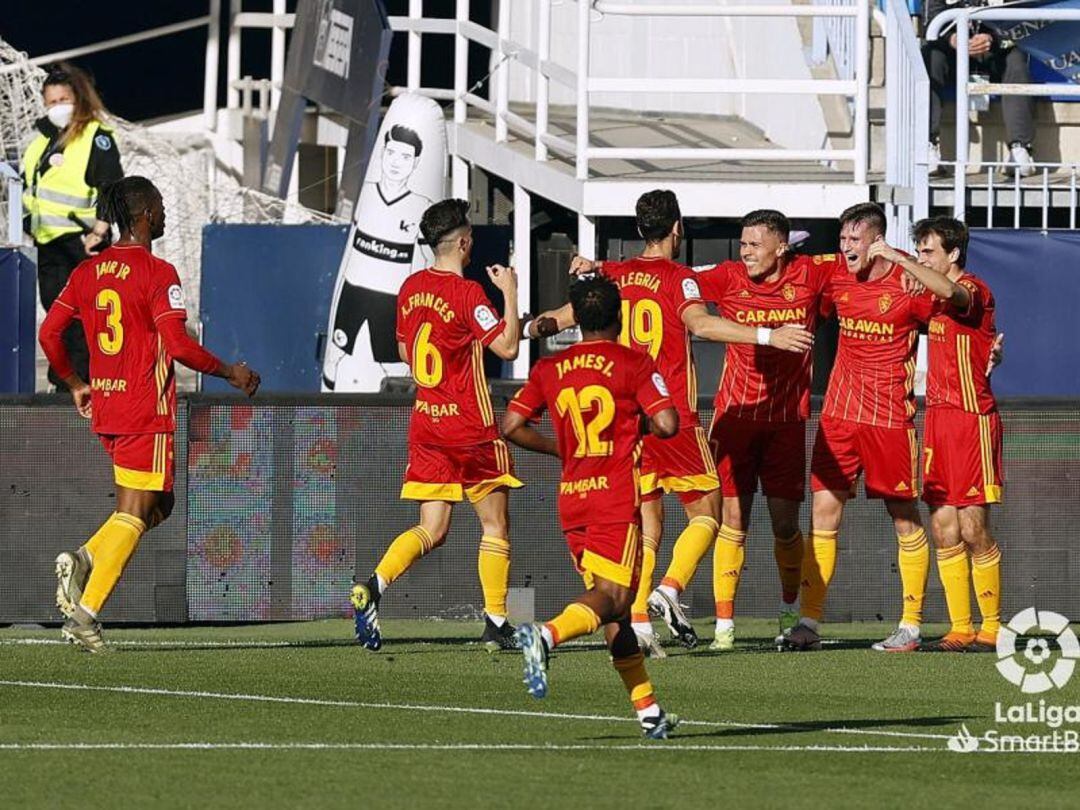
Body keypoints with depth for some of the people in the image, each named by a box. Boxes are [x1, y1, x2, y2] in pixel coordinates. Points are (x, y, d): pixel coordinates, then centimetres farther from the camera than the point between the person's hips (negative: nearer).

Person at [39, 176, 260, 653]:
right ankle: (86, 614, -10)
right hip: (146, 409, -7)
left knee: (158, 504, 18)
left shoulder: (87, 272, 8)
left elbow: (49, 332, 9)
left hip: (104, 411, 7)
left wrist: (75, 384, 22)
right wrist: (230, 373, -5)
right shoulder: (157, 273, -13)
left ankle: (83, 561, -2)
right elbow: (178, 346, -18)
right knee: (134, 515, -3)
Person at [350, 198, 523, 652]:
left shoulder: (411, 288, 6)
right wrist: (510, 292, -8)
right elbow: (508, 347, -18)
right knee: (495, 525, 8)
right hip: (471, 428, -6)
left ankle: (374, 585, -19)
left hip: (425, 424, 6)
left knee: (431, 530, 5)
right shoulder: (467, 293, -15)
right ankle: (495, 623, 8)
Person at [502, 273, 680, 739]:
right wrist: (642, 428, 11)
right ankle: (546, 635, -37)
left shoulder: (549, 369, 9)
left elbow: (512, 426, 5)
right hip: (617, 497, -5)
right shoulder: (634, 364, -3)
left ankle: (647, 709, 10)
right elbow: (668, 424, -11)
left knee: (611, 604, 11)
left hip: (571, 496, 5)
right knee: (612, 597, -9)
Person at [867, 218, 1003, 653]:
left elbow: (952, 292, -32)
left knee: (973, 530, -7)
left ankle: (992, 628, 1)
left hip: (971, 420, -8)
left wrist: (899, 259, -33)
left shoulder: (974, 290, -10)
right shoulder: (936, 298, 15)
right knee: (944, 530, 4)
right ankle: (961, 629, 6)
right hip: (937, 419, 8)